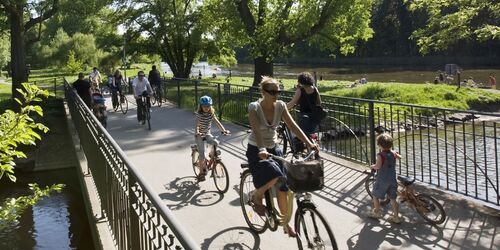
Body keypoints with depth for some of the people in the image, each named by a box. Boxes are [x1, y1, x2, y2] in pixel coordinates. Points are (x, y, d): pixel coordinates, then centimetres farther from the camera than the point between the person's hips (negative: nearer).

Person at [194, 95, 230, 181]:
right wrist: (197, 132, -48)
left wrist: (224, 130, -28)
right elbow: (197, 125, -28)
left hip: (207, 133, 4)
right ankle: (201, 173, 4)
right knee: (202, 154, -8)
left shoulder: (211, 113, -5)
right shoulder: (199, 114, -17)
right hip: (199, 135, -4)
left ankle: (212, 155, 4)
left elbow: (217, 122, -14)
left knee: (216, 143, -25)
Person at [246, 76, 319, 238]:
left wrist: (309, 143, -24)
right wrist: (261, 150, -50)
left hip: (273, 148, 5)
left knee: (282, 186, -2)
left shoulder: (280, 106, -7)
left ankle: (286, 223, 15)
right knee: (275, 177, -30)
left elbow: (292, 126, -12)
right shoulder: (254, 107, -19)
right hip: (256, 150, -5)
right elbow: (256, 130, -33)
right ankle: (257, 196, 0)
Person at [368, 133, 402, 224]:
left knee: (375, 195, 15)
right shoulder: (393, 153, 3)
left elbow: (378, 166, -29)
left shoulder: (380, 155, -16)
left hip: (382, 180, -6)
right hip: (392, 180, 6)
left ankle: (377, 212, 25)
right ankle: (396, 217, 13)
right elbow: (400, 157, 24)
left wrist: (373, 166, -9)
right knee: (393, 199, 11)